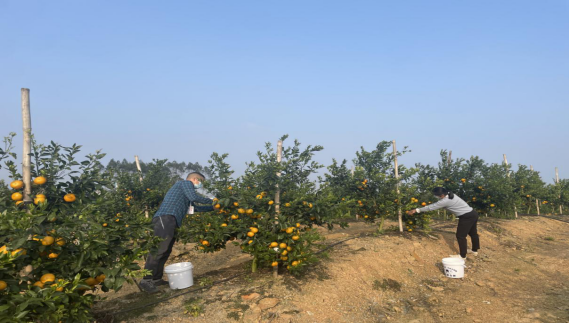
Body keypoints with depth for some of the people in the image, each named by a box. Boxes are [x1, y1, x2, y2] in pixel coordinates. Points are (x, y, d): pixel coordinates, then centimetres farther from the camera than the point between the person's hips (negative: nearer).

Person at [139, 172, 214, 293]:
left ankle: (156, 279, 9)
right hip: (165, 218, -10)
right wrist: (211, 201, 3)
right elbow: (194, 197, -9)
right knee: (159, 249, -17)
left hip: (169, 221, 10)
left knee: (165, 251, 7)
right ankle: (146, 280, -20)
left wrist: (213, 207, 37)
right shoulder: (185, 183, 7)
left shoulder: (185, 191, 34)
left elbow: (195, 207, 39)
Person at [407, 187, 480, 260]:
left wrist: (416, 211, -10)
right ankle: (475, 251, 42)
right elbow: (435, 205, 17)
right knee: (473, 233, 24)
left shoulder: (445, 201, -23)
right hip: (472, 213, 10)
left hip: (466, 217, -10)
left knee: (460, 236, 2)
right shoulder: (450, 195, 5)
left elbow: (431, 207, -17)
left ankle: (463, 256, 12)